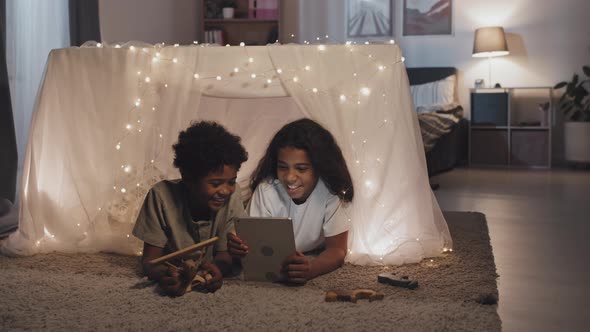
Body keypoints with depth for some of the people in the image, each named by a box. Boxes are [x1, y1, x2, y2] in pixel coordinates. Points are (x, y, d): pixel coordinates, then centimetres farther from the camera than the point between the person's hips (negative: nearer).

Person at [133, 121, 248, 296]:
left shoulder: (232, 198, -13)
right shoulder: (161, 196, -16)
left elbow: (225, 254, -11)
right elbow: (150, 259, -14)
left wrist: (218, 268, -37)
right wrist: (164, 275, -38)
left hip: (210, 286, 0)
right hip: (174, 280, 0)